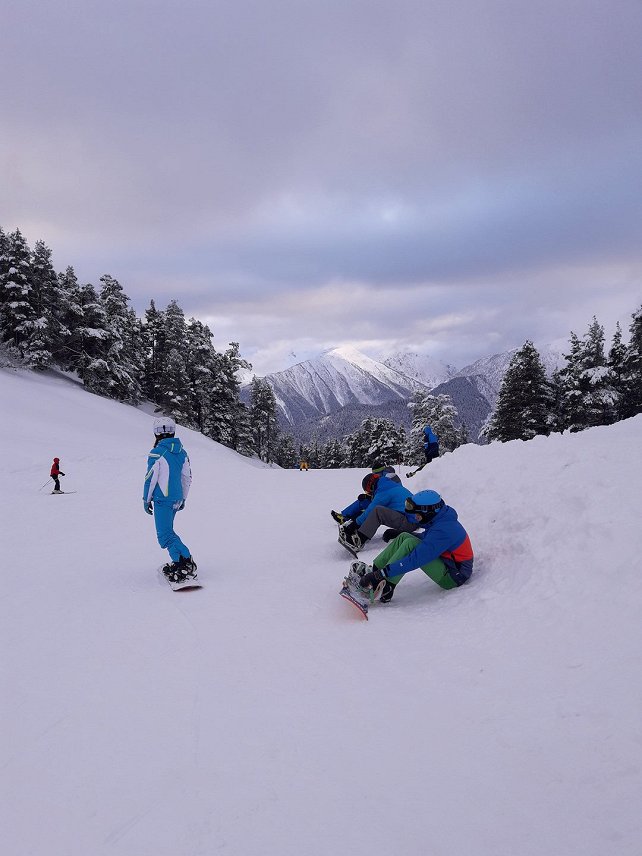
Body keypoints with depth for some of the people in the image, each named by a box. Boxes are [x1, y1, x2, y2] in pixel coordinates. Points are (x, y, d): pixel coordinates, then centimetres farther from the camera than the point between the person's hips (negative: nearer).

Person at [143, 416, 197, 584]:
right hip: (176, 499, 8)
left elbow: (150, 479, -10)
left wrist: (146, 499, 1)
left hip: (162, 500, -8)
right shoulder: (181, 452, 8)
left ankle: (187, 564, -18)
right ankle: (178, 562, 16)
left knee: (165, 535, -8)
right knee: (166, 531, 18)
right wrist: (183, 499, 23)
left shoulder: (157, 453, -13)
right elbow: (187, 477, 14)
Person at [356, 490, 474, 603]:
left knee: (410, 544, -25)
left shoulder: (443, 531, -28)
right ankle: (374, 570, -3)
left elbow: (416, 560, -33)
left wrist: (382, 573, -32)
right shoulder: (440, 519, 1)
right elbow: (426, 538, 25)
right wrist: (397, 534, 15)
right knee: (404, 538, 1)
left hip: (453, 577, -10)